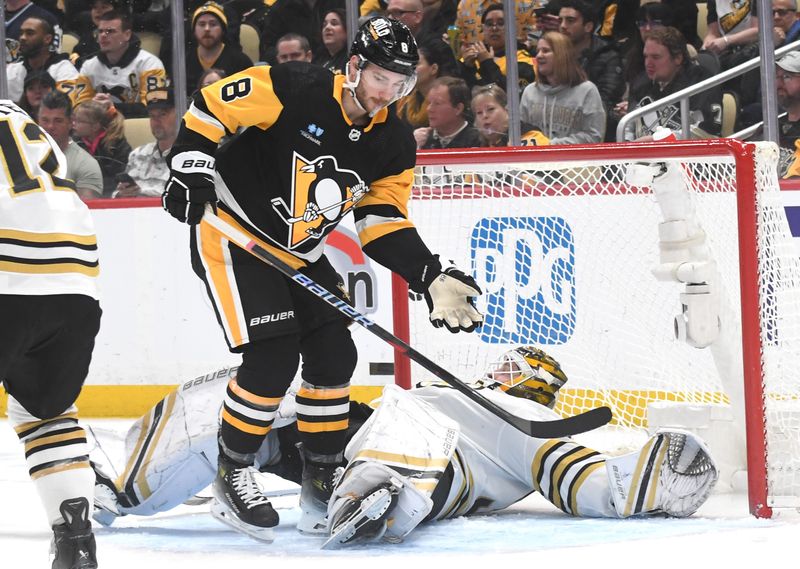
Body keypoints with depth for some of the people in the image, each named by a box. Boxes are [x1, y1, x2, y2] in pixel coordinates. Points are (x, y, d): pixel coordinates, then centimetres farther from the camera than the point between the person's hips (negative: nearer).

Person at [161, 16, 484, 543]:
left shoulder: (394, 145, -3)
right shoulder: (292, 90, -22)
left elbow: (385, 224, 0)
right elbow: (210, 107, -15)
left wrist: (433, 279, -12)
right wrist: (191, 169, -22)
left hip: (301, 253, 7)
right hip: (233, 235, -7)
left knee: (334, 356, 0)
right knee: (272, 356, -17)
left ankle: (322, 481, 16)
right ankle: (231, 475, -1)